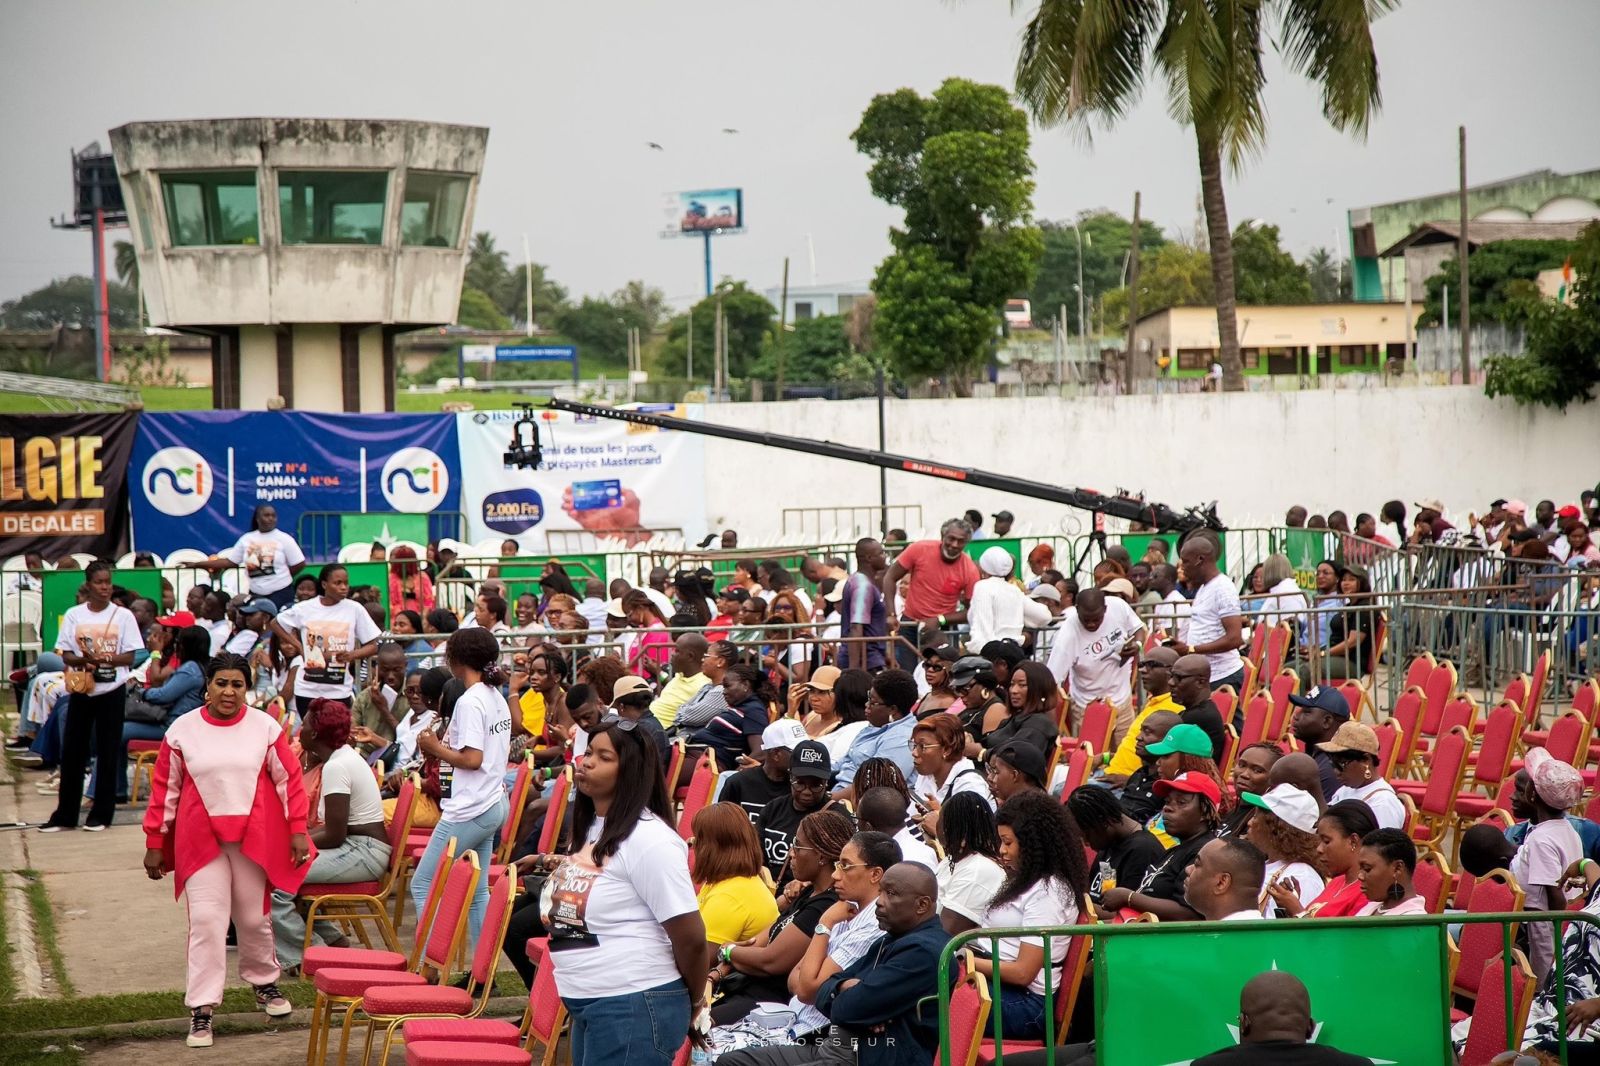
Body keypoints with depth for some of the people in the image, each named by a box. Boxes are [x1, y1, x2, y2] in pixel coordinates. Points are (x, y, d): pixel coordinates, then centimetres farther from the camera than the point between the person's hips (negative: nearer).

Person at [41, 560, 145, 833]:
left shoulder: (123, 615, 0)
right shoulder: (74, 615, 4)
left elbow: (129, 657, -2)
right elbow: (66, 655, 3)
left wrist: (104, 659, -20)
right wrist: (82, 660, -17)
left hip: (111, 690, -1)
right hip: (80, 690, 2)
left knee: (108, 752, 2)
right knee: (72, 751, 3)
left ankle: (101, 813, 10)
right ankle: (65, 814, 9)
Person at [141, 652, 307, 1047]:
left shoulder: (265, 727, 0)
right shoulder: (182, 731, 0)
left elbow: (289, 780, 3)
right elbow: (164, 789, 4)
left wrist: (298, 830, -2)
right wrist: (155, 844, 4)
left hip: (255, 840, 1)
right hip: (201, 841, -1)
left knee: (253, 918, 12)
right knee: (205, 920, -6)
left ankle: (264, 982, 36)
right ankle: (201, 1010, -3)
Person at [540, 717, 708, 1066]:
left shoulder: (648, 840, -16)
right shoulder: (591, 828, 13)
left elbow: (690, 936, -16)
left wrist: (694, 1003, -5)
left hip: (634, 1008, -9)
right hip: (586, 1005, 9)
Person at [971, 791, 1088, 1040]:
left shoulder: (1047, 893, -13)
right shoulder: (1028, 882, 19)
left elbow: (1022, 972, -17)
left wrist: (970, 961, -12)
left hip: (1025, 1002, -10)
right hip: (995, 982, 10)